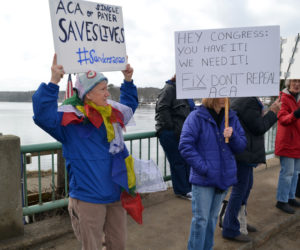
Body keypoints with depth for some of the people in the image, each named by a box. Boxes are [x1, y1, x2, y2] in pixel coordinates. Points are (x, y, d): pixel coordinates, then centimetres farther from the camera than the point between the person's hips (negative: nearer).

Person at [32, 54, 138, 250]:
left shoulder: (113, 112, 6)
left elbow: (130, 104, 28)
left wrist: (128, 81, 19)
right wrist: (53, 83, -36)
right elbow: (43, 115, -31)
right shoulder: (70, 118, -14)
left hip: (116, 195, 6)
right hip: (88, 199, -6)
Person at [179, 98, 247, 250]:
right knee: (201, 219, 2)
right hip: (203, 179, -5)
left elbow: (241, 146, 6)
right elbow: (185, 146, -16)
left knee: (213, 217, 19)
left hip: (224, 177, 5)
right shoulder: (197, 117, -12)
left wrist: (233, 136, -16)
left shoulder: (232, 117, 5)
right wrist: (204, 168, -20)